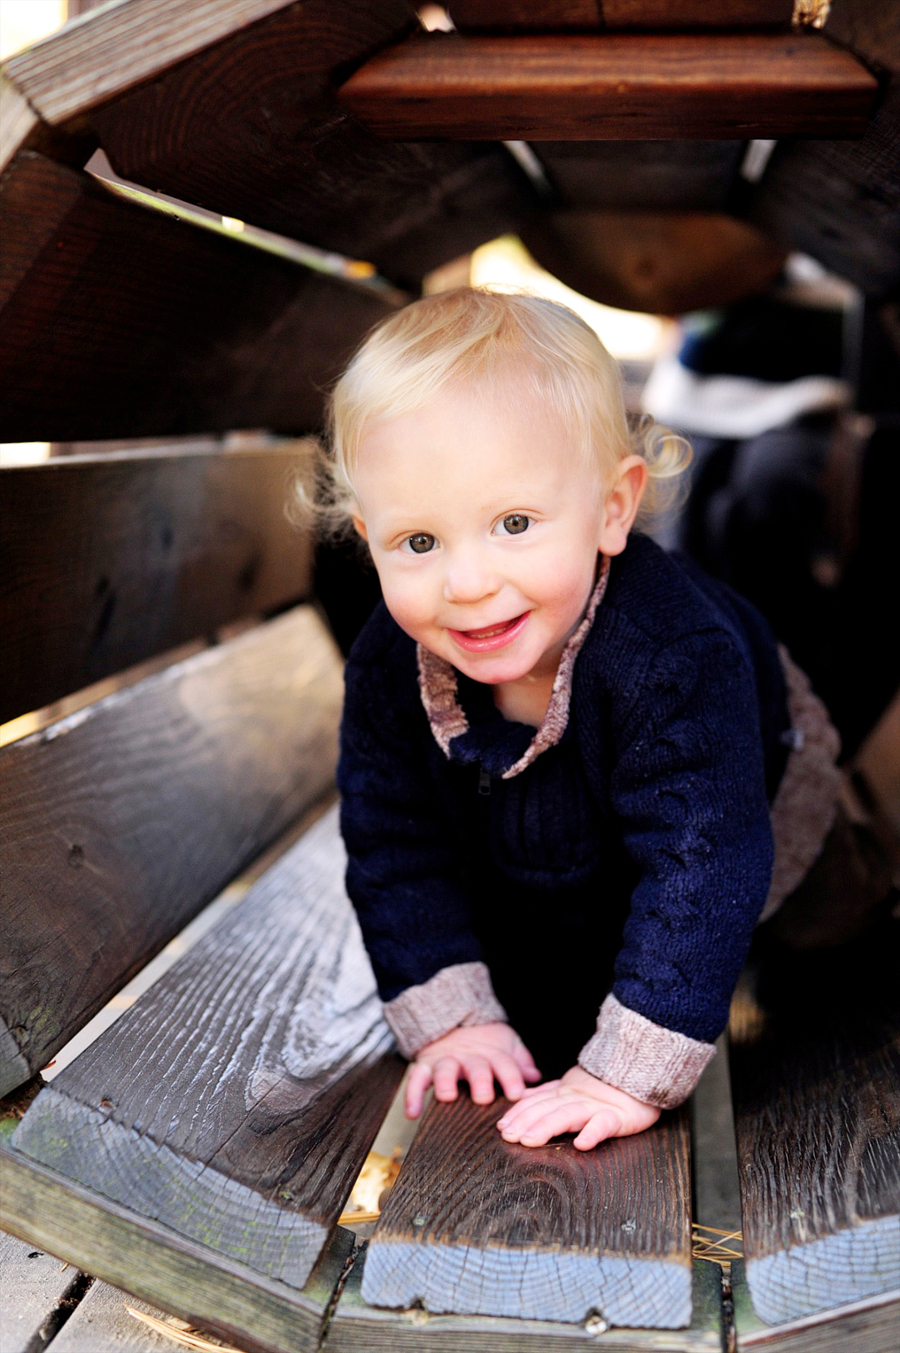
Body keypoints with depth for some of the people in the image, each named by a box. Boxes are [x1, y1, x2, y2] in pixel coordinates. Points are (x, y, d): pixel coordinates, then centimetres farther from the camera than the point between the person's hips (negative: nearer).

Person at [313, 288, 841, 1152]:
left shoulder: (674, 655, -47)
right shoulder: (387, 668, -32)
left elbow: (702, 861, -45)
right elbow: (394, 850, -20)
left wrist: (631, 1074, -46)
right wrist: (453, 1014, -26)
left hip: (746, 783, -3)